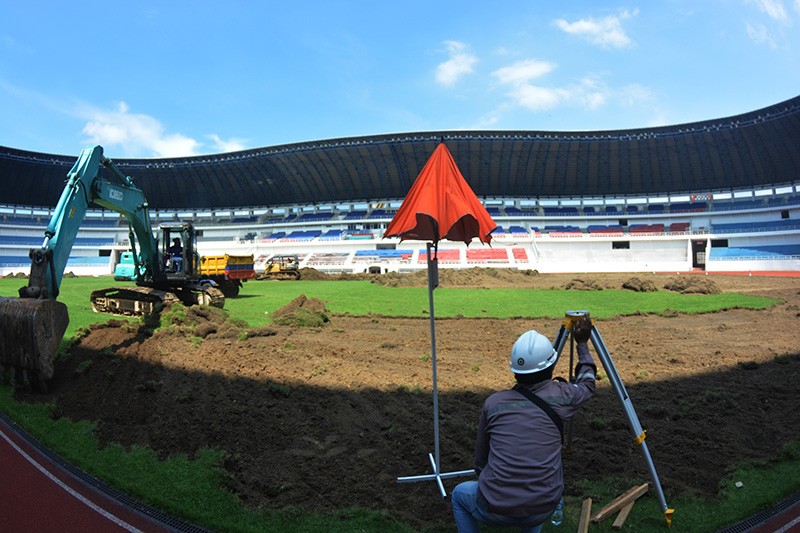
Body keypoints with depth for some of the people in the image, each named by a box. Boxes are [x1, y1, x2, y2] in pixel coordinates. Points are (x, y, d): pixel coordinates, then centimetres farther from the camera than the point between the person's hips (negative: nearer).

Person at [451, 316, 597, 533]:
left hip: (495, 510, -2)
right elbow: (587, 384, 24)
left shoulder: (493, 402, 2)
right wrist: (582, 344, 35)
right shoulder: (559, 396, -1)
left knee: (460, 494, 31)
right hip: (543, 510, 2)